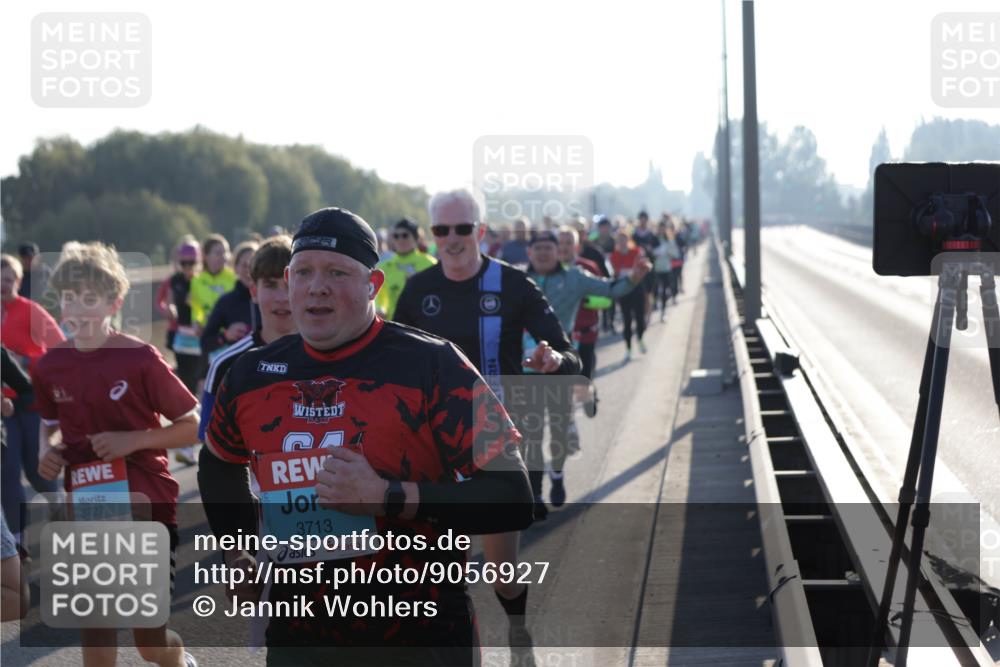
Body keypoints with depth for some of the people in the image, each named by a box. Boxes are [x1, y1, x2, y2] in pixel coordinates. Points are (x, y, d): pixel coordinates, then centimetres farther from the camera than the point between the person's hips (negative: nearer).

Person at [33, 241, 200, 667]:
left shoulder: (139, 359, -12)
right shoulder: (51, 366, 0)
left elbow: (193, 426, -8)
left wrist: (133, 440, -19)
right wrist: (47, 452, -2)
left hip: (146, 506, -3)